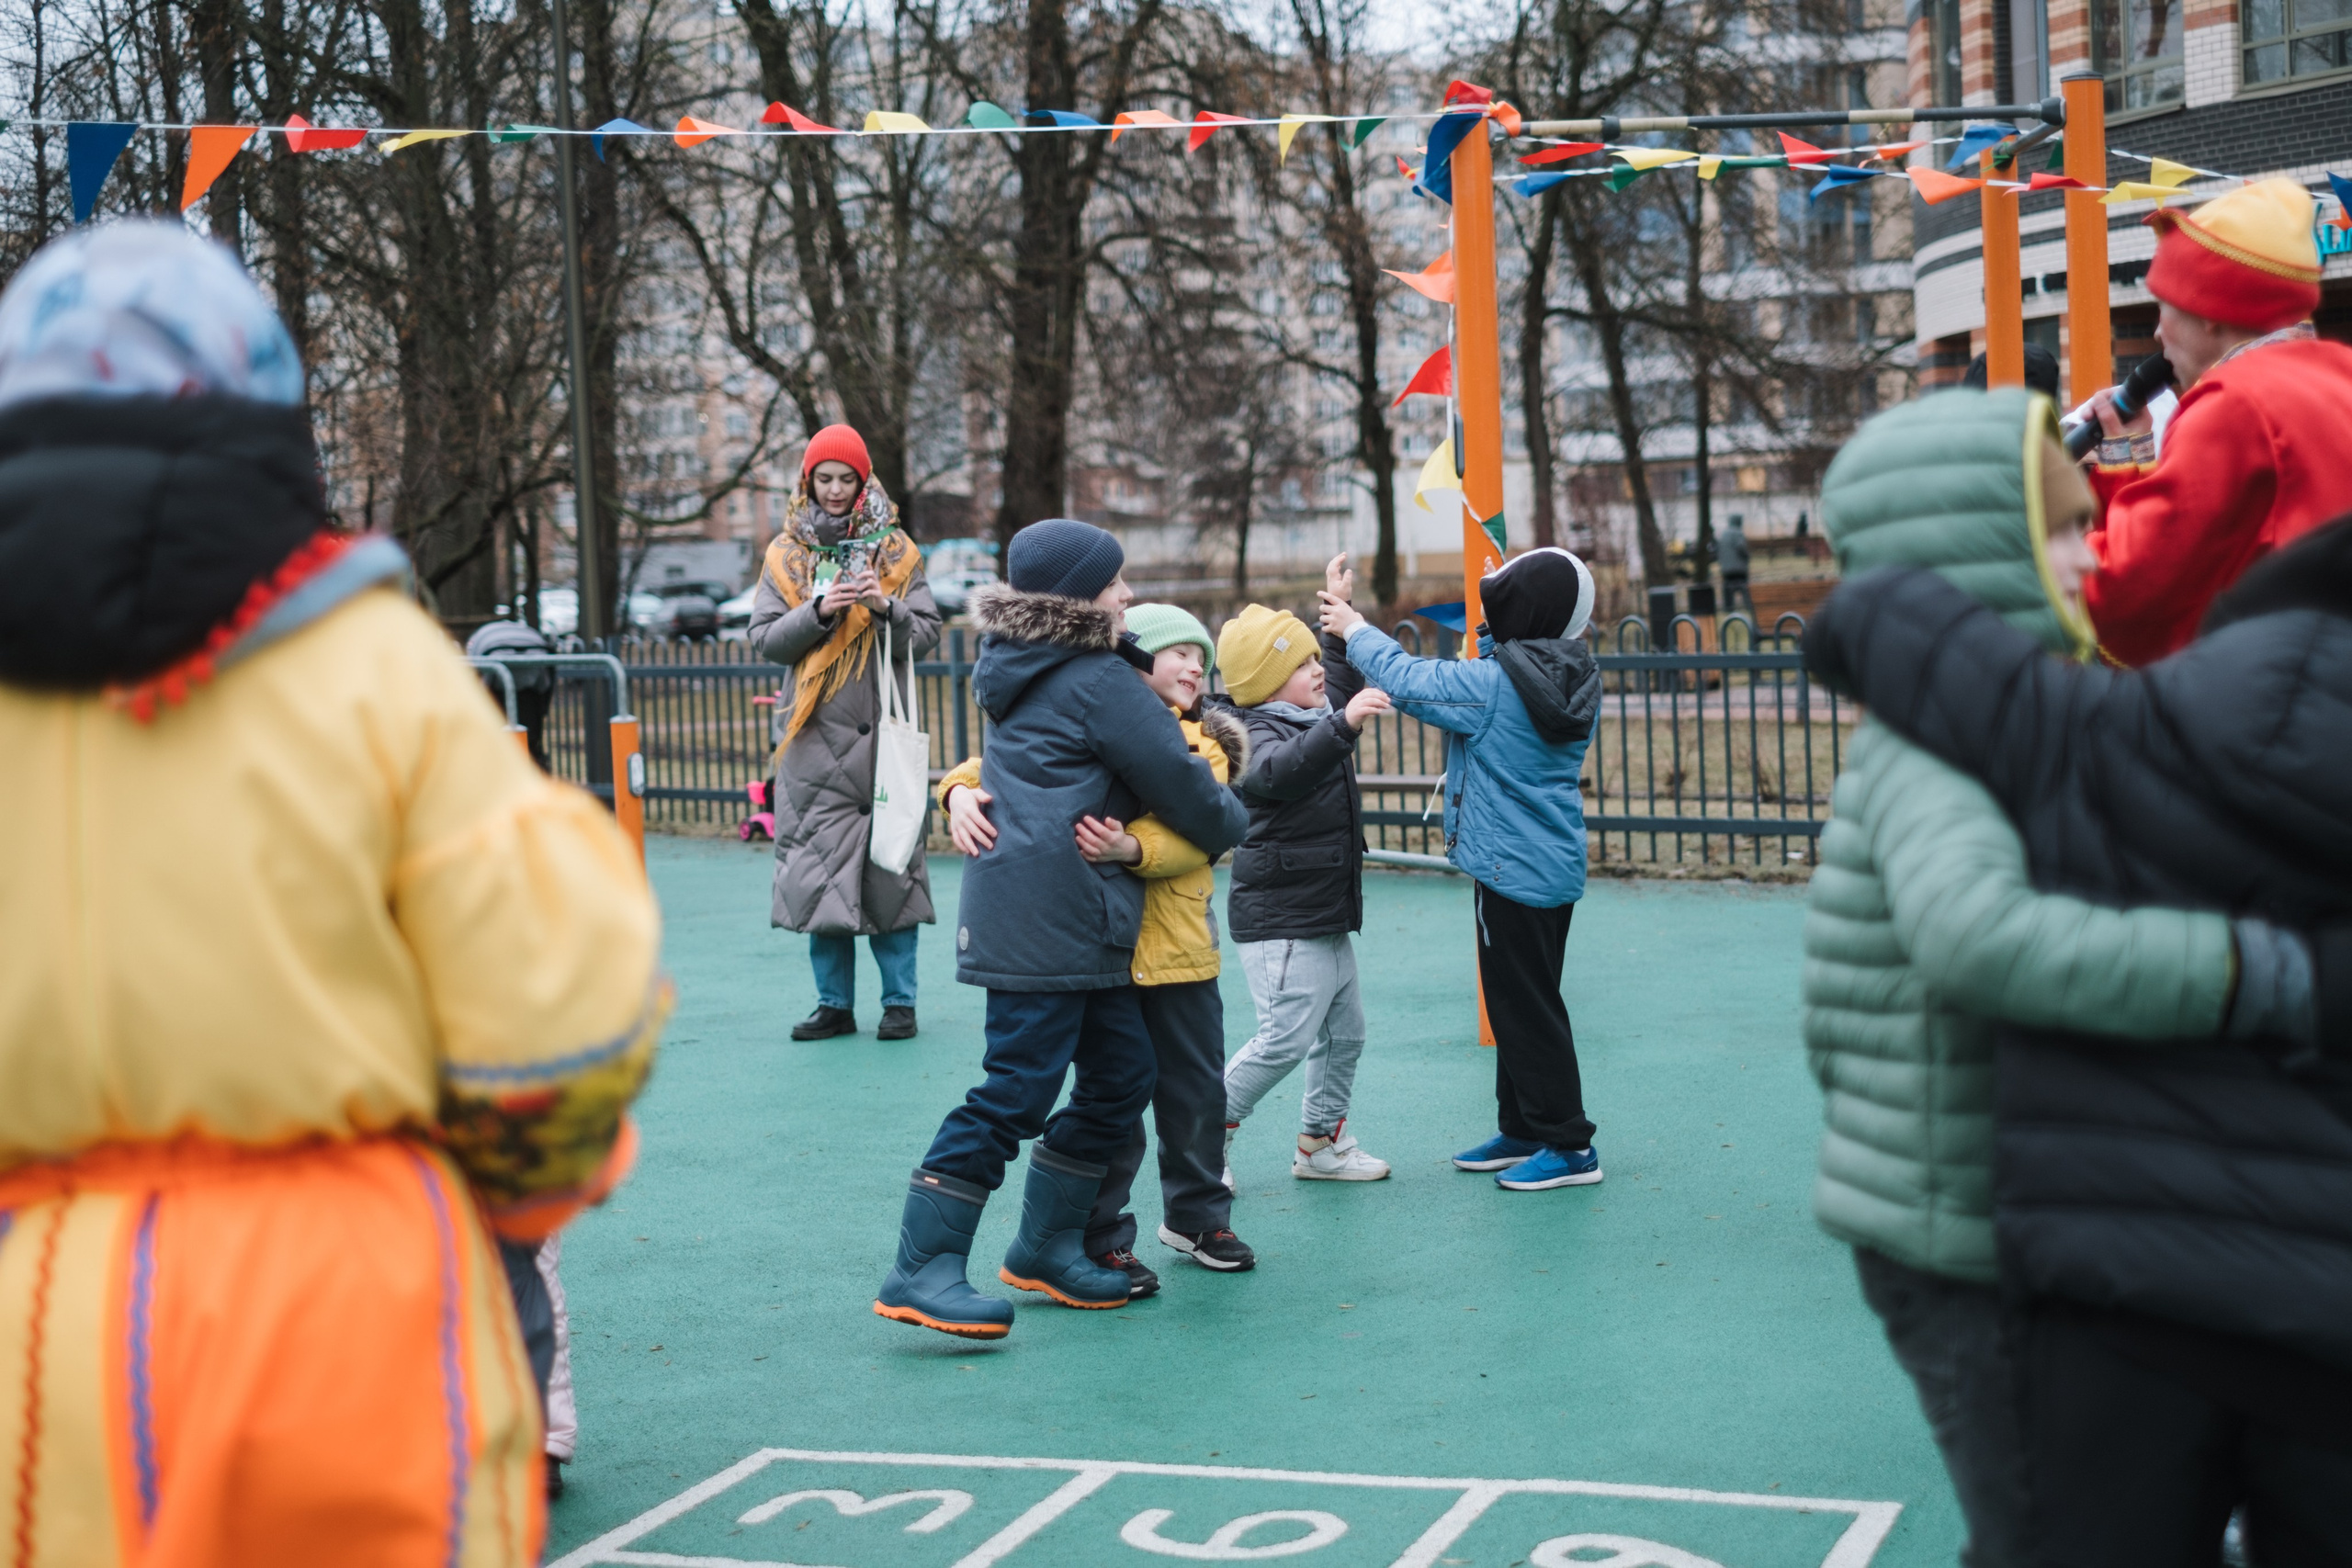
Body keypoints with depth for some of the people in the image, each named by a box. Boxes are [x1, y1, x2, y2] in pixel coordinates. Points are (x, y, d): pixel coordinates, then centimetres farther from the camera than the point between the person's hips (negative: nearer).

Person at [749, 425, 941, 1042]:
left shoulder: (895, 550, 7)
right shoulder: (785, 554, 9)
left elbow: (926, 635, 2)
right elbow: (764, 639, 2)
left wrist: (886, 608, -16)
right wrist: (819, 610, -13)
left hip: (882, 732, -1)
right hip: (814, 736, 1)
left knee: (890, 857, -1)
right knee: (817, 865, 0)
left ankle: (899, 1000, 8)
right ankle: (835, 1002, 10)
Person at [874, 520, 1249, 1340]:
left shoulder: (1027, 672, 17)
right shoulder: (1100, 682, -12)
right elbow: (1181, 787, -8)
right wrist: (1230, 824, 12)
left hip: (1075, 926, 10)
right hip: (1047, 924, -10)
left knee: (1121, 1073, 14)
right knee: (1019, 1089, -9)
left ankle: (1046, 1246, 22)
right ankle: (921, 1272, -6)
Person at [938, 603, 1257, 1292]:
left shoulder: (1204, 748, 7)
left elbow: (1195, 837, -9)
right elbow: (1003, 760, 0)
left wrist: (1131, 849, -29)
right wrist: (961, 791, -23)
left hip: (1180, 947, 4)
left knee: (1197, 1090, 13)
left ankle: (1197, 1214, 34)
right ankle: (1102, 1240, 14)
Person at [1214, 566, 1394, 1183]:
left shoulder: (1312, 719, 15)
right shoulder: (1262, 735, -16)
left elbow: (1341, 684, 36)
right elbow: (1284, 770, -40)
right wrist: (1343, 724, -53)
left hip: (1323, 918, 10)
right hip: (1280, 919, -10)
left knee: (1344, 1032, 14)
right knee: (1285, 1039, -13)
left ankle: (1322, 1143, 26)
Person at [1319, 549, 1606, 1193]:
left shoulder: (1492, 685, -21)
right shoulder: (1573, 679, 3)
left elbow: (1407, 679, -12)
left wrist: (1355, 630, 4)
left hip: (1513, 869, -9)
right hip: (1555, 866, 9)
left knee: (1524, 1007, -1)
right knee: (1524, 1001, 18)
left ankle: (1568, 1146, 4)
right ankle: (1521, 1131, 27)